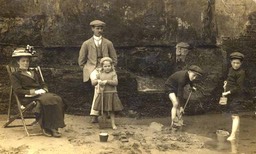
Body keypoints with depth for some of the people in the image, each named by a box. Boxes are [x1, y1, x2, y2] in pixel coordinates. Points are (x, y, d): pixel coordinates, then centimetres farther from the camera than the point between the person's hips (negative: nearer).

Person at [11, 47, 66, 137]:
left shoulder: (34, 72, 31)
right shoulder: (15, 75, 10)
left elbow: (42, 84, 28)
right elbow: (18, 90, -4)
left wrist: (45, 89, 4)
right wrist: (30, 92, -17)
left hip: (41, 93, 6)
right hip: (29, 98, -6)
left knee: (57, 99, -25)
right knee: (48, 100, -35)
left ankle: (53, 127, -28)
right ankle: (45, 127, -25)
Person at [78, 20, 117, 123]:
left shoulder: (108, 43, 4)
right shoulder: (86, 43, 2)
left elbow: (114, 59, 11)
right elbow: (81, 61, 10)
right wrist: (87, 71, 6)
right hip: (92, 68, -2)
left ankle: (94, 114, -3)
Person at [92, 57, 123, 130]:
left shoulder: (113, 74, -2)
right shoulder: (100, 74, 7)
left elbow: (115, 82, -15)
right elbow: (93, 83, 7)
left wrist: (107, 81, -22)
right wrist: (98, 81, -13)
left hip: (111, 94, -2)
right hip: (102, 94, 3)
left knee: (111, 111, 3)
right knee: (103, 111, 8)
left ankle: (113, 124, 12)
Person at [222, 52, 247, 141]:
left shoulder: (241, 73, -19)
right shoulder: (231, 69, 7)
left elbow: (239, 87, -22)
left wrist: (228, 92, -23)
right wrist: (226, 82, 7)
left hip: (237, 96, -9)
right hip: (230, 96, 9)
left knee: (235, 115, -12)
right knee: (232, 113, 21)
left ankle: (233, 135, -15)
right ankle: (236, 129, 39)